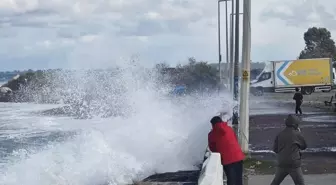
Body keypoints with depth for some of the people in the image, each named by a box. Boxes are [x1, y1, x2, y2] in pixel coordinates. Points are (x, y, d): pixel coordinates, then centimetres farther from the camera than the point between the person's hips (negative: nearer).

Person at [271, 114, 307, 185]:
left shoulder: (280, 135, 3)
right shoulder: (297, 134, -8)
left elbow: (275, 149, 6)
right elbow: (304, 146, 8)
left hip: (282, 164, 4)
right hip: (294, 165, -4)